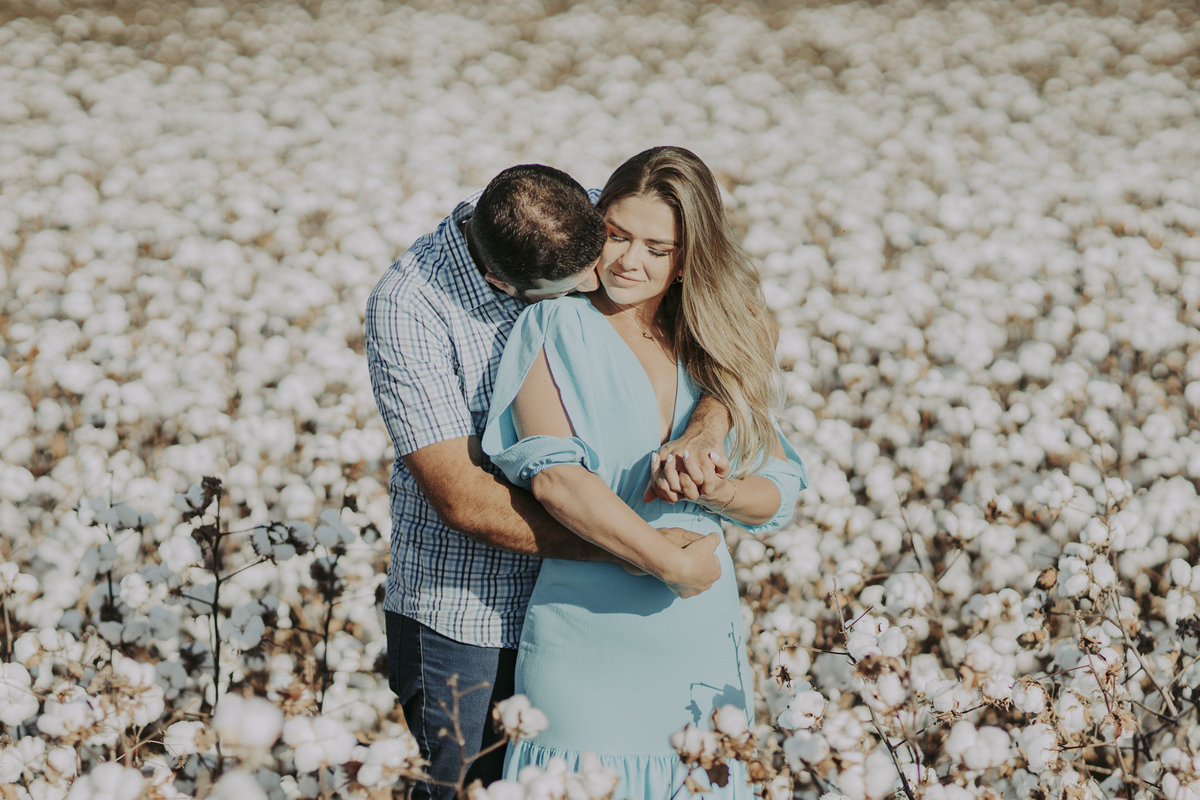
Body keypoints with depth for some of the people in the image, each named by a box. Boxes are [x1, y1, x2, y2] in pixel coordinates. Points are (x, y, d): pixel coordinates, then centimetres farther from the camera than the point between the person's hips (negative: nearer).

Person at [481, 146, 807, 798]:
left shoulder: (719, 343, 8)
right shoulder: (556, 329, -3)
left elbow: (781, 492, 8)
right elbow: (551, 473, -17)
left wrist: (725, 494, -14)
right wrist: (669, 560, -18)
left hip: (702, 634, 4)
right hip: (585, 632, -3)